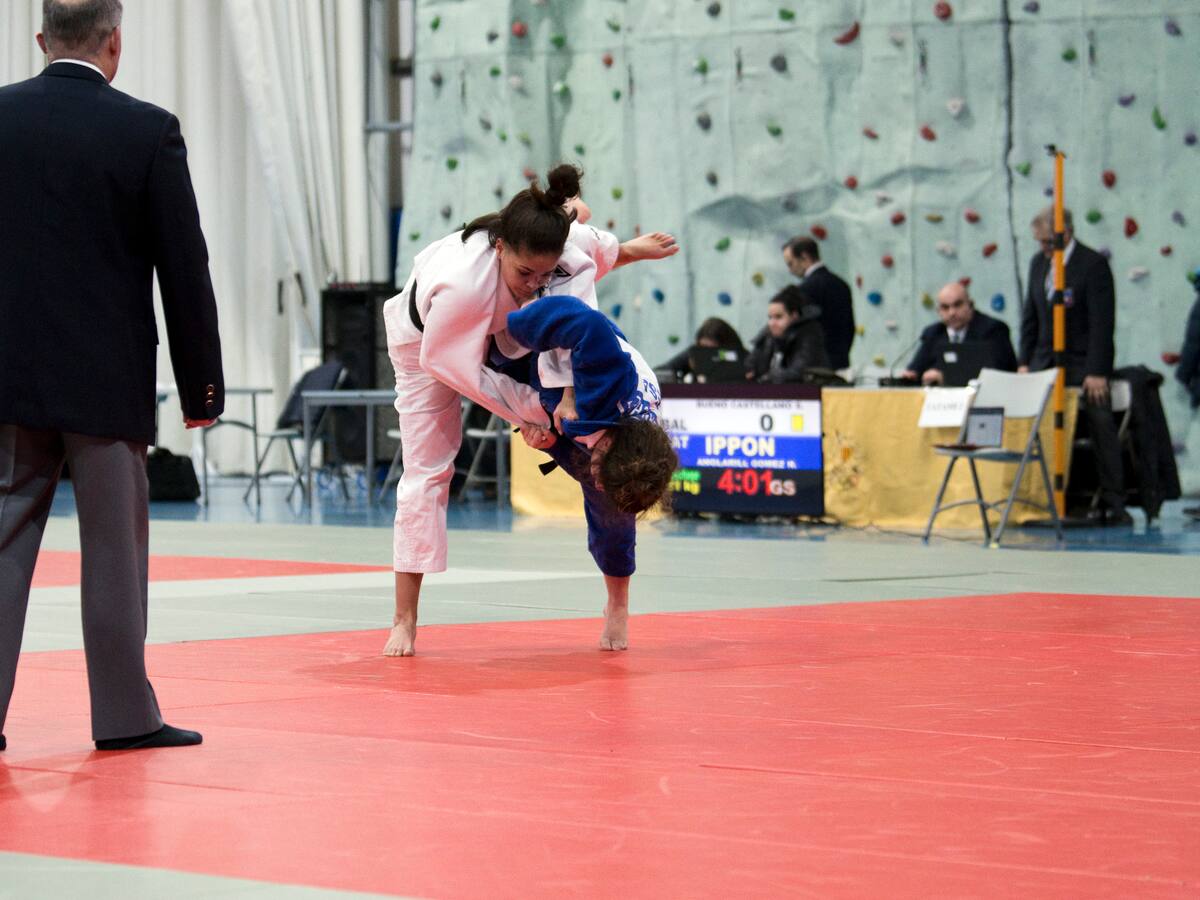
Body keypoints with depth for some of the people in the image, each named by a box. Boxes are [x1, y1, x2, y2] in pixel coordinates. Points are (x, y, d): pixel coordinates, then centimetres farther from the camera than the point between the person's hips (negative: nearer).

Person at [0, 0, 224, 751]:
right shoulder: (149, 131, -7)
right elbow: (185, 268, -5)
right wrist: (202, 386, 3)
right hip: (105, 380, -2)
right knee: (114, 544, 7)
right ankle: (126, 715, 15)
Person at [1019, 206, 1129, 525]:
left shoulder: (1093, 265, -10)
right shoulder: (1038, 263, 9)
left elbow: (1102, 322, -14)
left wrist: (1097, 372, -18)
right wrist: (1024, 362, 7)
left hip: (1085, 366, -5)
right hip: (1046, 364, 5)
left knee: (1102, 432, -4)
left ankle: (1113, 506, 0)